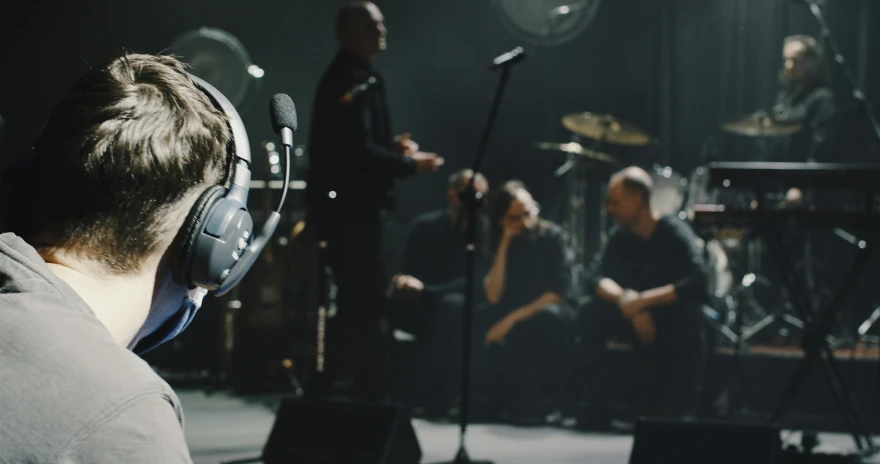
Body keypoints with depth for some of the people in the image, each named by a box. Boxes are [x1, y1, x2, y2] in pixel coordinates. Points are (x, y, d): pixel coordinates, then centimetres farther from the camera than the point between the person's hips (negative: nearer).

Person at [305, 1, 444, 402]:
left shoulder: (356, 78, 17)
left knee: (354, 303, 15)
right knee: (367, 305, -9)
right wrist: (410, 164, -14)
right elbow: (358, 151, -23)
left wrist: (391, 147, 7)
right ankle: (370, 393, -7)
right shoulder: (350, 82, -15)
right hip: (349, 206, -11)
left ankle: (329, 390, 21)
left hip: (349, 205, 11)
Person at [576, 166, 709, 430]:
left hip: (677, 323, -5)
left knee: (688, 313, -38)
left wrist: (644, 300, -35)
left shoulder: (675, 233, -19)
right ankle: (596, 411, -16)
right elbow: (597, 277, -13)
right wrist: (627, 300, -32)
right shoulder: (621, 237, -3)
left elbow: (698, 284, -33)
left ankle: (680, 413, -26)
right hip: (642, 321, 5)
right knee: (592, 314, -20)